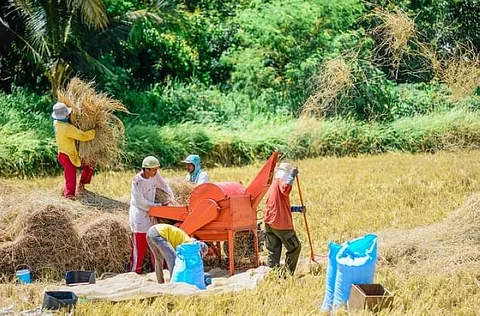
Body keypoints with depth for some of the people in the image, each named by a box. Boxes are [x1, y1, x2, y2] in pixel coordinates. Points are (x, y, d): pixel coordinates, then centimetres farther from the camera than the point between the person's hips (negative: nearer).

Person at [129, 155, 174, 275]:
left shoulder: (155, 175, -6)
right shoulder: (137, 182, -24)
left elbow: (164, 185, 13)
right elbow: (141, 202, -19)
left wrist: (171, 198, 1)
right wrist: (159, 206, -16)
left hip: (151, 215, 7)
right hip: (139, 217, -7)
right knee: (139, 247, -3)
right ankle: (134, 272, 5)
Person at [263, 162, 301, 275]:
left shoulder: (272, 186, 22)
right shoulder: (280, 181, -6)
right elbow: (285, 190, -32)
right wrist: (292, 177, -26)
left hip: (269, 223, 8)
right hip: (281, 223, -8)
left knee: (273, 251, 9)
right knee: (295, 247, 4)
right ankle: (288, 273, 1)